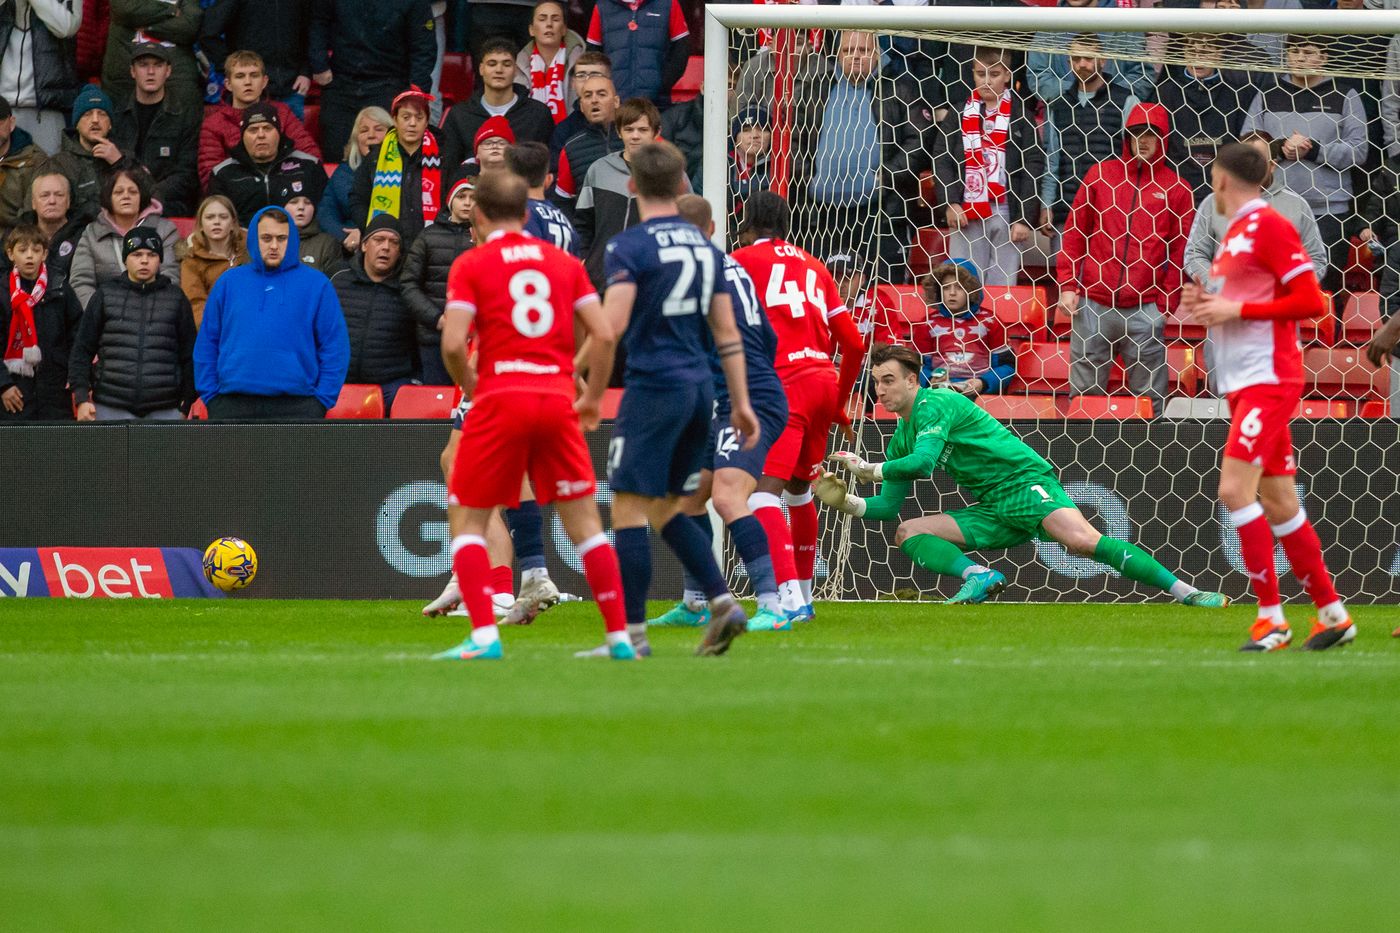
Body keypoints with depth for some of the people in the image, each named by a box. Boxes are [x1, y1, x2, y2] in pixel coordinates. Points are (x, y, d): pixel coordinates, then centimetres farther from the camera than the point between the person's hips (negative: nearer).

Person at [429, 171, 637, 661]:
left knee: (469, 521, 7)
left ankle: (484, 635, -7)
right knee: (584, 522, 9)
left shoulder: (471, 265, 1)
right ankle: (620, 636, 6)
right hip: (558, 400, 3)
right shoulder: (563, 261, 12)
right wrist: (593, 398, 13)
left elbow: (453, 345, -10)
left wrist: (471, 387, 8)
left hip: (500, 399, -3)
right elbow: (604, 334, 4)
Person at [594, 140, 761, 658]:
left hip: (654, 386, -7)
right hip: (700, 386, 7)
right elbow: (727, 333, 14)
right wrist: (741, 403, 18)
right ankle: (723, 603, 5)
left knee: (628, 511, -2)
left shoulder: (632, 245, -9)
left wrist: (591, 391, -9)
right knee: (667, 511, 18)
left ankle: (633, 632, -5)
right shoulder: (705, 246, 12)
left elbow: (612, 324, -18)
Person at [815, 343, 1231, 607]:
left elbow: (923, 461, -25)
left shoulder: (936, 403, -11)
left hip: (1026, 482, -9)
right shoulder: (900, 439, 15)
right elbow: (890, 506, 15)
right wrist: (846, 502, -2)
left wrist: (868, 470, -12)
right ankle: (979, 577, -24)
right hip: (992, 511, 9)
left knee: (1083, 540, -30)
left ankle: (1185, 592, -32)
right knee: (908, 532, -3)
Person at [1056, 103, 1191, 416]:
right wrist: (1067, 285, 3)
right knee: (1085, 391, 2)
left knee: (1149, 397, -2)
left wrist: (1165, 304, -1)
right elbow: (1073, 233, 11)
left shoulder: (1176, 189, 6)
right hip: (1093, 304, 1)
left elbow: (1179, 251, 6)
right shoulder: (1100, 175, 10)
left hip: (1145, 309, -1)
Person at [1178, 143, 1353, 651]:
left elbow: (1311, 301, -16)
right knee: (1278, 503, 10)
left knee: (1235, 489, -18)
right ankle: (1331, 613, 17)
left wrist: (1236, 309, -18)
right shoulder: (1235, 233, 17)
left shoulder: (1268, 225, -11)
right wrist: (1208, 304, 8)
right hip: (1243, 381, 10)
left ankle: (1271, 617, -15)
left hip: (1268, 377, -10)